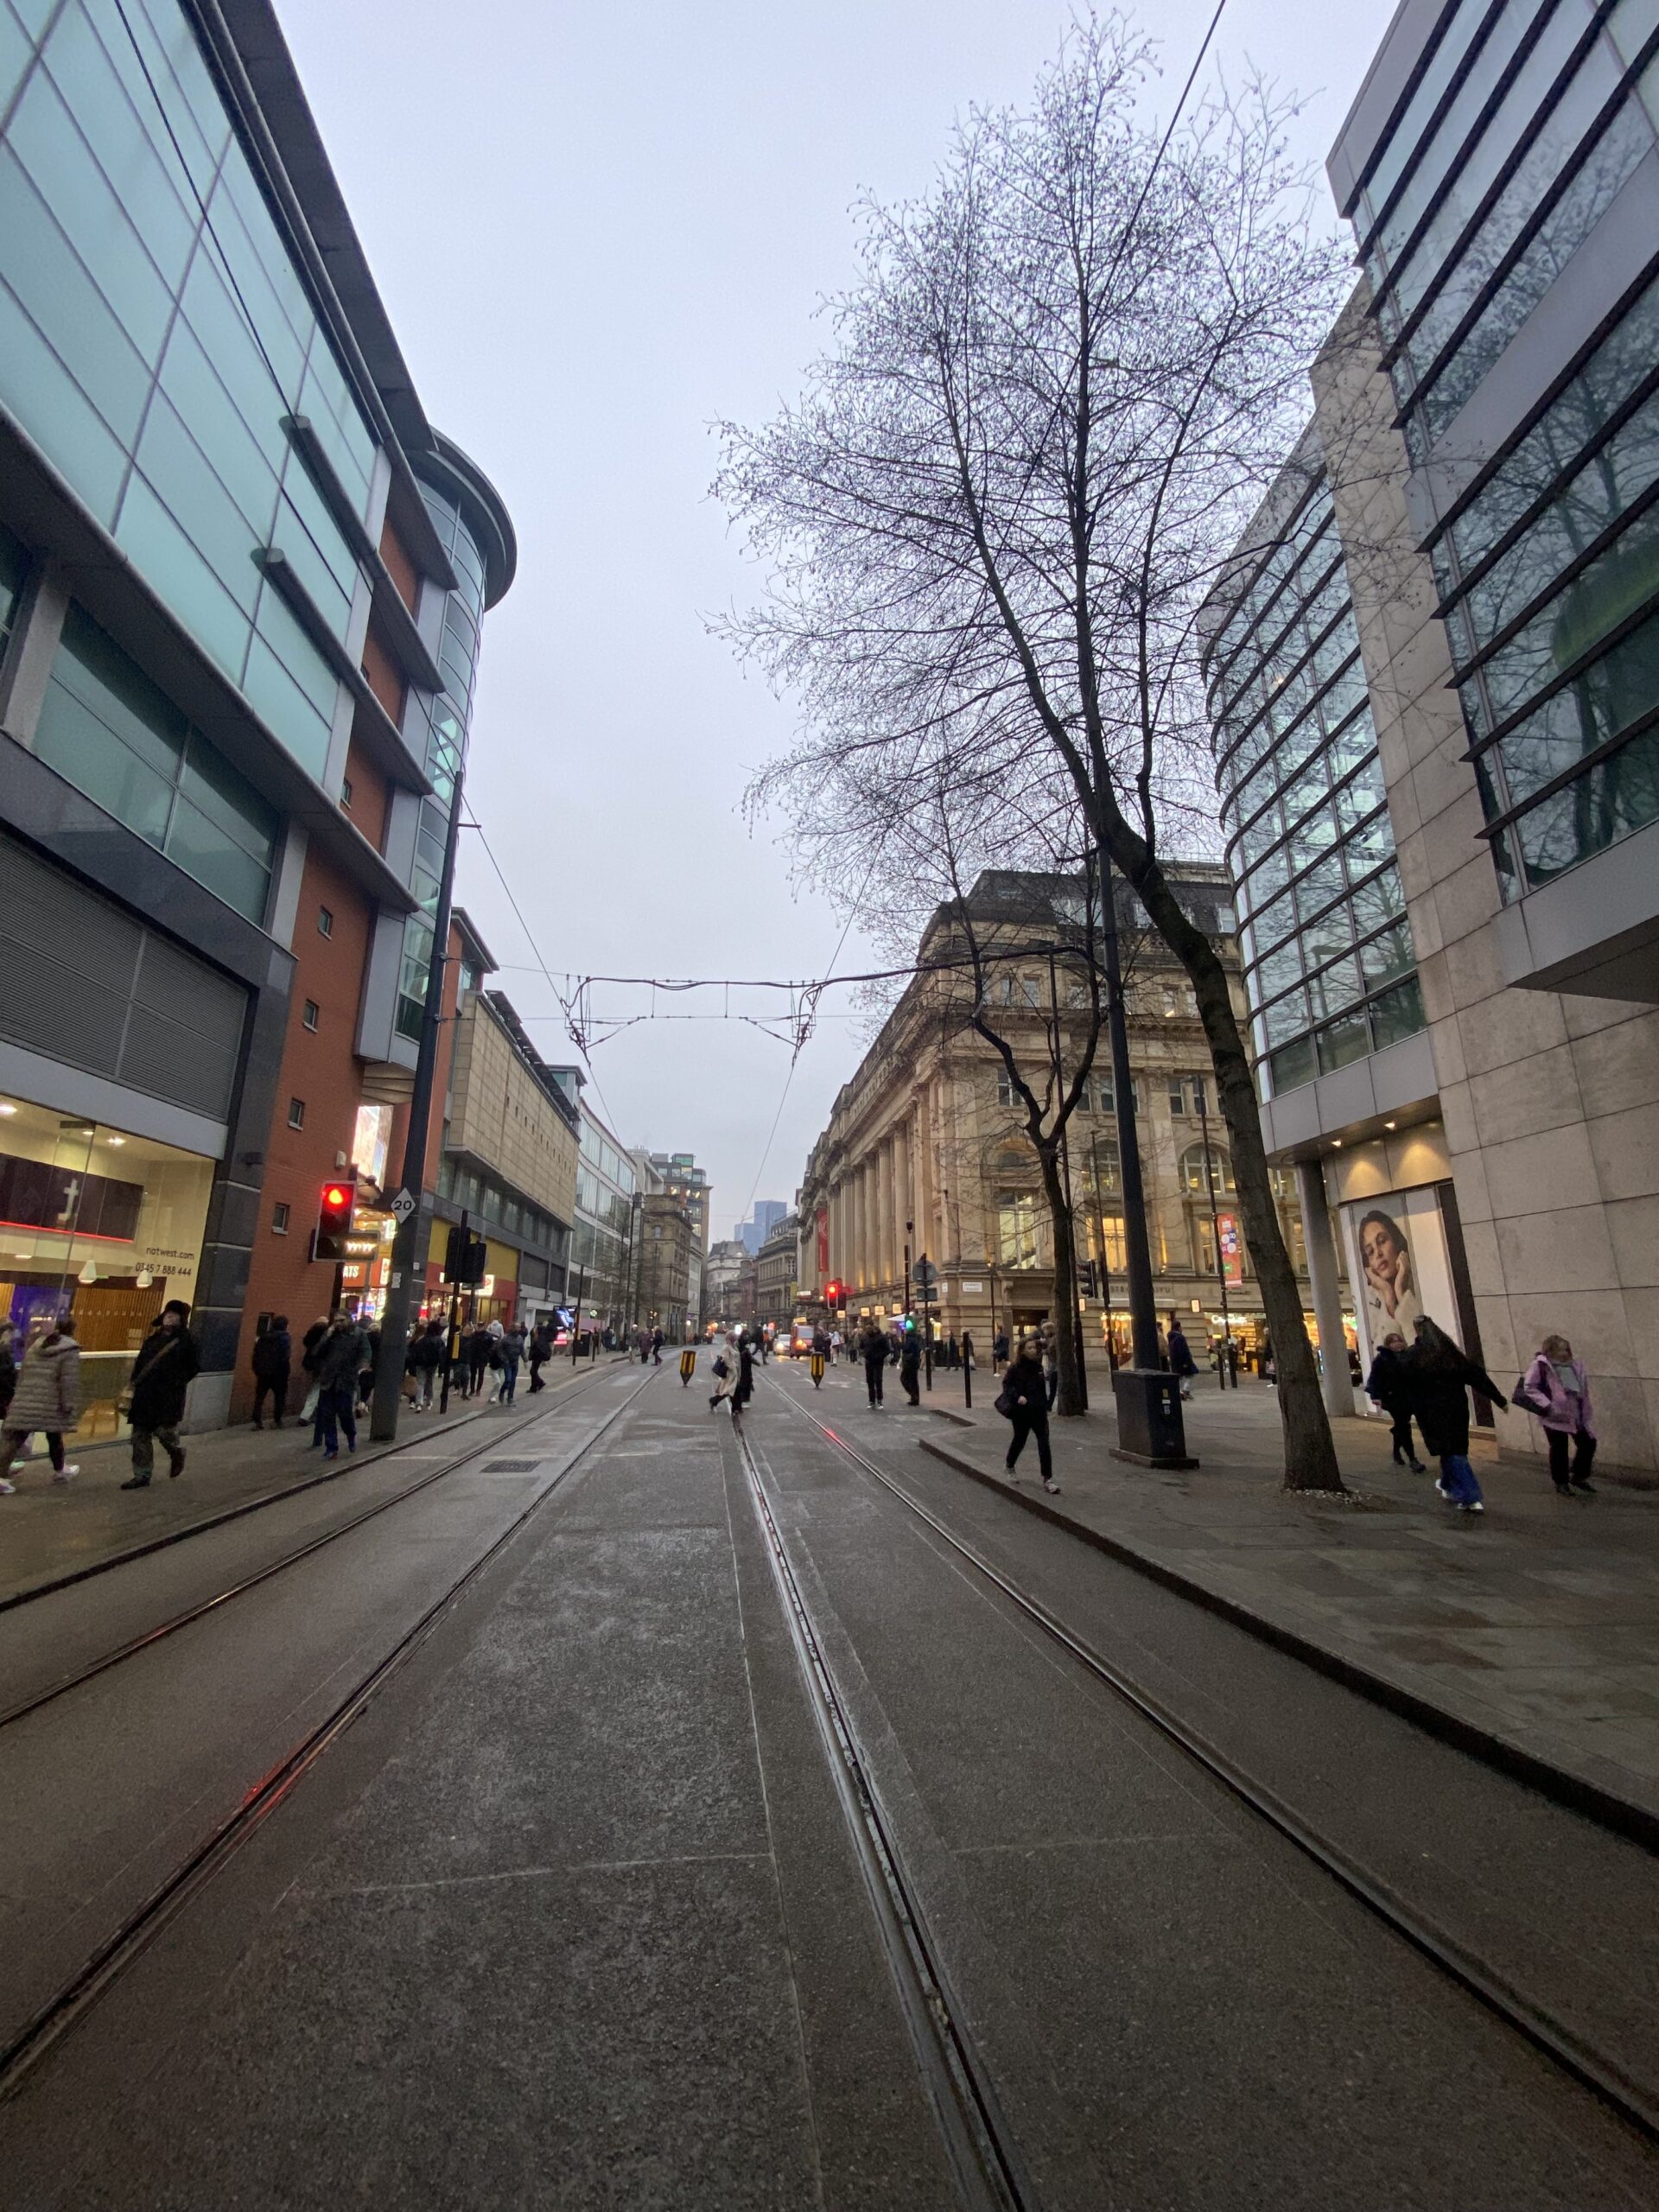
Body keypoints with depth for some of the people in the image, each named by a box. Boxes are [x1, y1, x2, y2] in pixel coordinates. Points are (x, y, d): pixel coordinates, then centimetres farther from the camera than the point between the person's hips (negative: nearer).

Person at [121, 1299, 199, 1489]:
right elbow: (140, 1363, 18)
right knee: (140, 1436, 7)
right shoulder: (152, 1339, 14)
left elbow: (193, 1366, -4)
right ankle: (142, 1476, 18)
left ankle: (177, 1453, 24)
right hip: (146, 1395, 6)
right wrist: (133, 1381, 4)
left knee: (164, 1431, -9)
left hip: (169, 1397, -6)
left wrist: (177, 1383, -9)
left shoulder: (186, 1341, -4)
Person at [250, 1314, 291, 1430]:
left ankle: (257, 1421, 7)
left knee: (259, 1396, 11)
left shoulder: (264, 1336, 9)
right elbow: (286, 1356, -15)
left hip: (263, 1372, 4)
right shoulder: (285, 1337, -7)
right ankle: (277, 1421, 8)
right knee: (279, 1396, 7)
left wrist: (256, 1369, 15)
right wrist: (287, 1371, -8)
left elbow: (256, 1354, 8)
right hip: (278, 1373, -4)